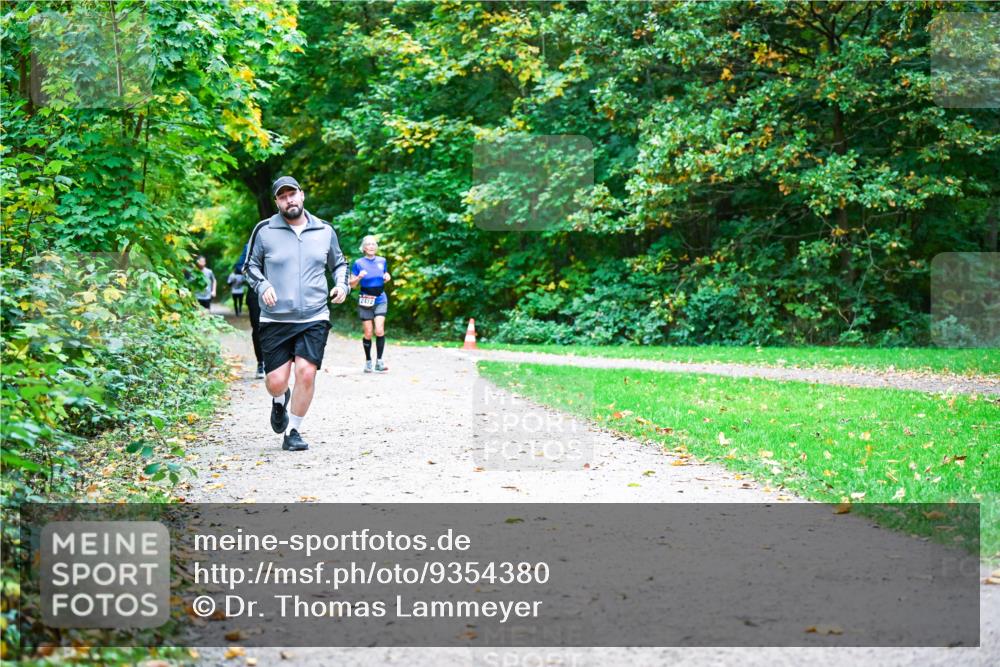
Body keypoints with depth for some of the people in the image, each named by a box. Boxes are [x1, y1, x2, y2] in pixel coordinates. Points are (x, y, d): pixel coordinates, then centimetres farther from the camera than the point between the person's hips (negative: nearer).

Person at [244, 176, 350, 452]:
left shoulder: (324, 231, 8)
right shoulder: (265, 231, 1)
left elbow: (338, 263, 23)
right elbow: (251, 266, 11)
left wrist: (342, 284, 4)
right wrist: (262, 286, -7)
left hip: (314, 318, 1)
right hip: (275, 319, -1)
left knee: (306, 373, -14)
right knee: (276, 382, -3)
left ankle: (293, 432, 4)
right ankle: (280, 401, 37)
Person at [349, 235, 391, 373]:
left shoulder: (382, 261, 6)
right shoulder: (359, 263, -2)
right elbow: (352, 284, 1)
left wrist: (387, 277, -2)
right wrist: (359, 277, -19)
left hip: (380, 300, 1)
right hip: (365, 301, -1)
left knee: (379, 330, -14)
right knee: (368, 333, 0)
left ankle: (379, 361, -10)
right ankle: (368, 361, 16)